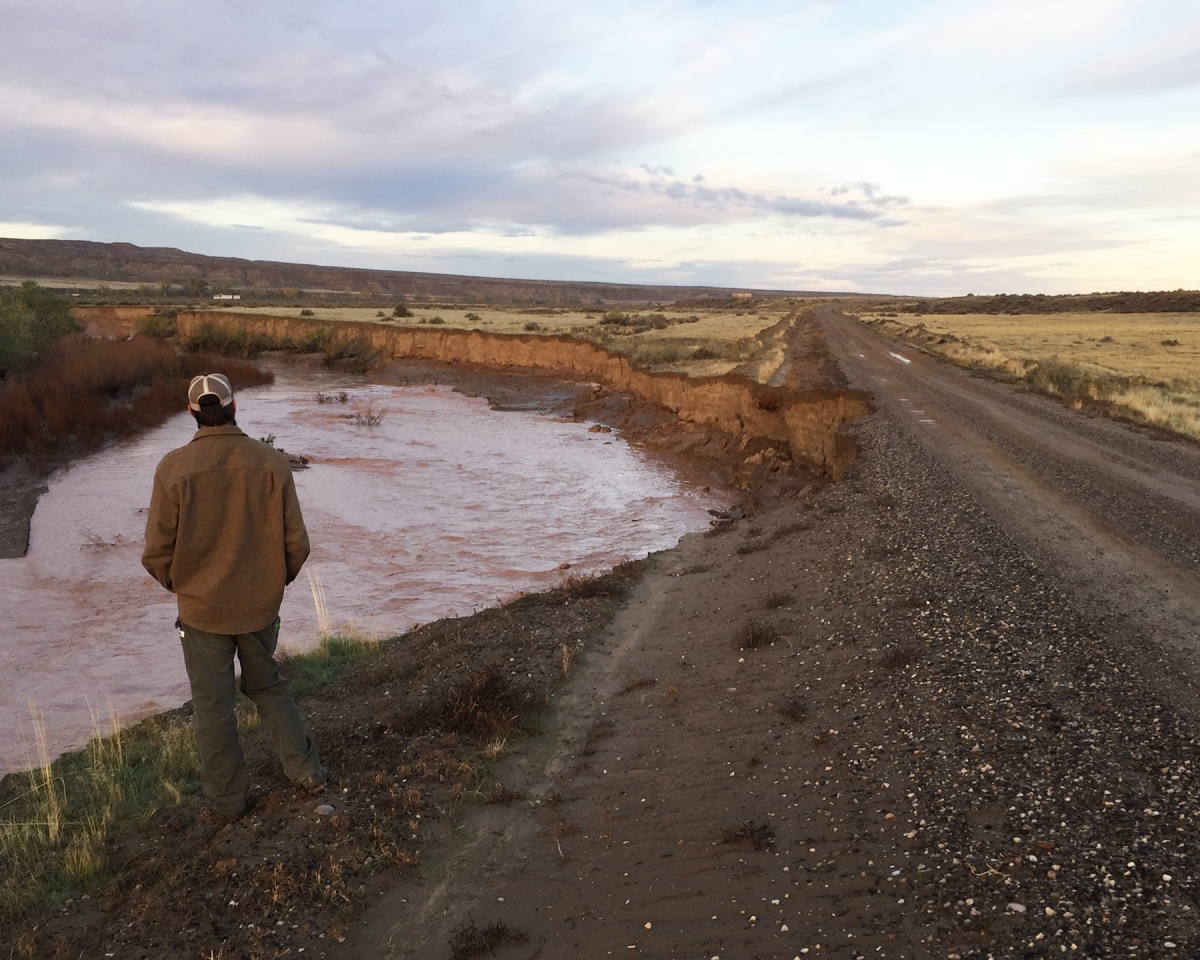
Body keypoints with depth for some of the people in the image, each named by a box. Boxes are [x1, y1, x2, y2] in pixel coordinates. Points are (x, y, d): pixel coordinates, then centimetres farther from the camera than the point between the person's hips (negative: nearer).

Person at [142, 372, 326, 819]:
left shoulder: (174, 468, -15)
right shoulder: (272, 463, -11)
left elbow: (157, 552, -11)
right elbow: (296, 542, -7)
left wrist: (181, 586, 10)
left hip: (202, 610, -2)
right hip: (261, 605, 2)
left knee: (213, 703, 14)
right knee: (268, 685, 24)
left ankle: (229, 797, 28)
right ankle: (305, 770, 26)